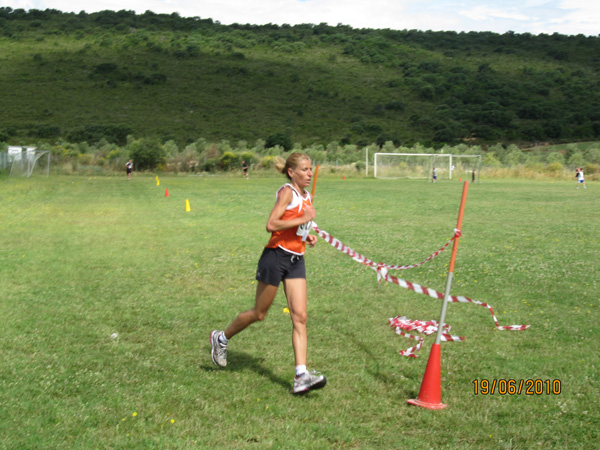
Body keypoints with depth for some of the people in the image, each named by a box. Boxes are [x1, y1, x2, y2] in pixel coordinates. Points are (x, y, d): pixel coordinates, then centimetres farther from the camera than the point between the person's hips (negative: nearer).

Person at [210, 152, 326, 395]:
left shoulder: (306, 196, 13)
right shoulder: (287, 192, -12)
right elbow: (271, 224, -22)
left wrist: (306, 236, 8)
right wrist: (303, 220, -21)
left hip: (296, 260, 7)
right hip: (276, 256, -7)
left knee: (300, 317, -5)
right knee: (259, 313, 7)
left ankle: (301, 376, -7)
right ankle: (221, 338, 33)